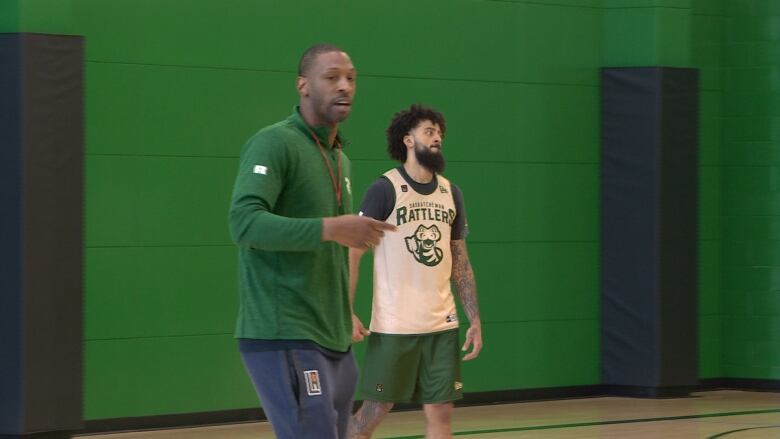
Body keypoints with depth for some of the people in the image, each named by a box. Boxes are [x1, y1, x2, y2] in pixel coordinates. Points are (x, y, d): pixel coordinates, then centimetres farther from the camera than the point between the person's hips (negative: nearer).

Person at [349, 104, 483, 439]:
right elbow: (352, 254, -6)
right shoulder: (385, 189, -7)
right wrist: (346, 313, -14)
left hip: (442, 325, 5)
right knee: (374, 410, 2)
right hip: (393, 325, -5)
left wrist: (475, 320, 9)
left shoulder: (451, 193, 10)